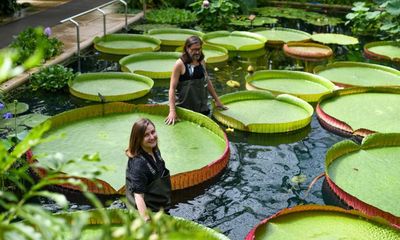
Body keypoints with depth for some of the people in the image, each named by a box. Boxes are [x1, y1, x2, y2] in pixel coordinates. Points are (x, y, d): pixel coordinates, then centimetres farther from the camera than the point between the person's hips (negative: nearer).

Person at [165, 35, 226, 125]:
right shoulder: (180, 64, -12)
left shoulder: (201, 62, 5)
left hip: (202, 107, 5)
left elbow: (207, 81, 17)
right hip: (185, 107, -5)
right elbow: (172, 88, -15)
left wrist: (217, 100, 19)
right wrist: (172, 111, -23)